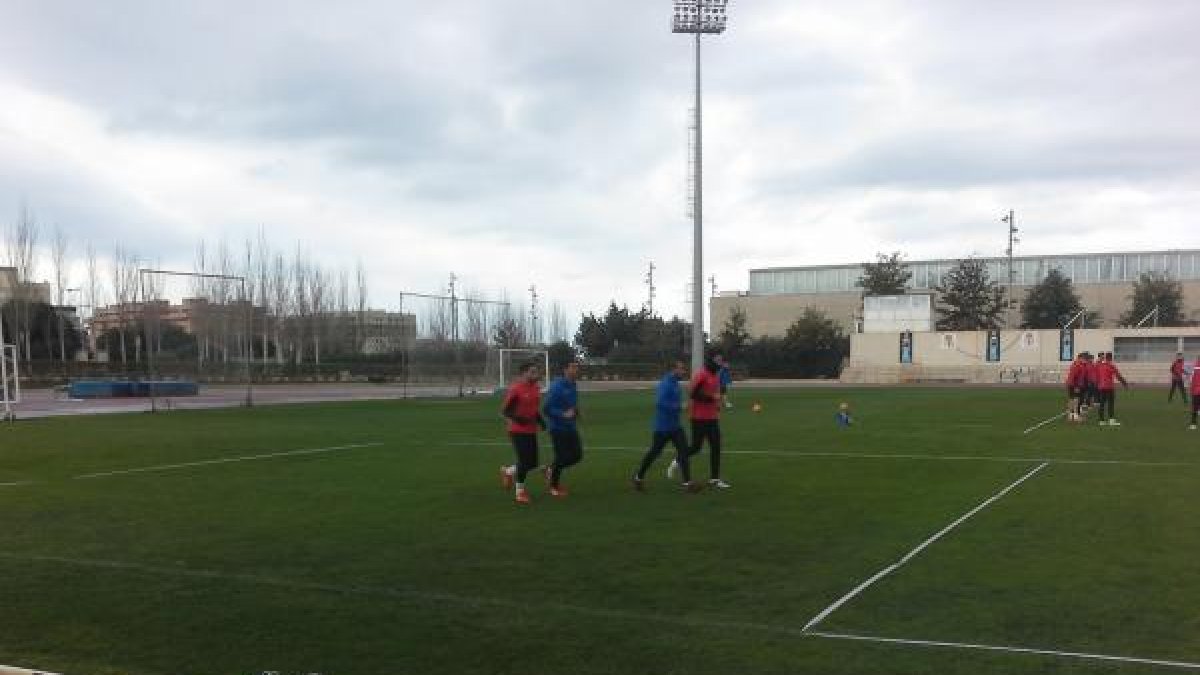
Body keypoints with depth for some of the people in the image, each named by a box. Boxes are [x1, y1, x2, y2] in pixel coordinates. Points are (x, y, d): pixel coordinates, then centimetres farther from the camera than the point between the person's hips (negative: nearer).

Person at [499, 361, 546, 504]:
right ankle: (520, 491, 15)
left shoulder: (536, 388, 7)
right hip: (518, 431, -7)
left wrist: (540, 420, 5)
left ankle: (508, 471, 34)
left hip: (531, 431, 8)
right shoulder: (516, 389, -16)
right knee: (524, 461, -6)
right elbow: (505, 410, -13)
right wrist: (518, 419, -25)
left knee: (533, 463, 7)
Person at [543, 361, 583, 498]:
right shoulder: (557, 387, -20)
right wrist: (563, 415, -29)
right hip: (558, 428, -8)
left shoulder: (573, 386, 6)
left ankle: (551, 470, 28)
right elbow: (548, 409, -20)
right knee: (562, 457, -1)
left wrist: (576, 412, 3)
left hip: (570, 428, 8)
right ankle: (554, 486, 21)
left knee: (577, 455, 6)